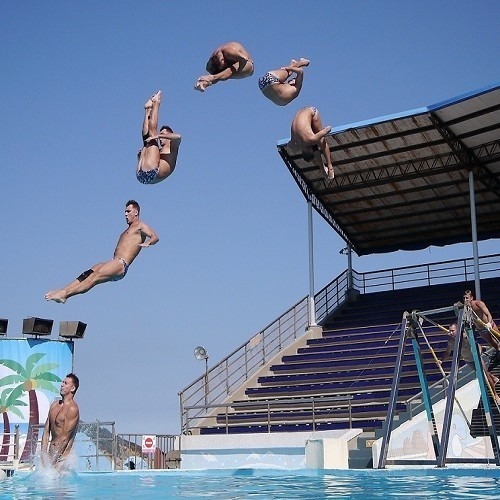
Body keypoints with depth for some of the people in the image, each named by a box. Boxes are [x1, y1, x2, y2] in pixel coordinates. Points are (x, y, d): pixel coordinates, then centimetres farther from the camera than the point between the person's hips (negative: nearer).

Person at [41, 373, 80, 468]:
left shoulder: (72, 409, -13)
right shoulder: (54, 405, 11)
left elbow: (65, 438, -16)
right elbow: (46, 432, 10)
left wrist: (53, 461, -17)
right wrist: (44, 454, 0)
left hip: (63, 455, -7)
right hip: (51, 453, 7)